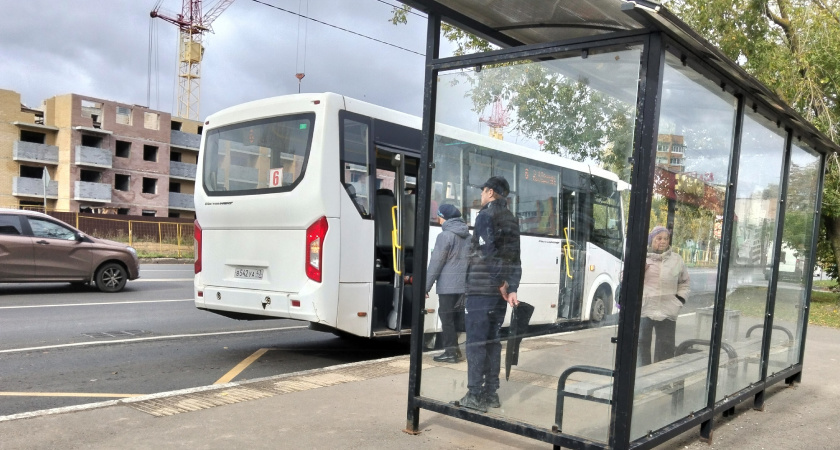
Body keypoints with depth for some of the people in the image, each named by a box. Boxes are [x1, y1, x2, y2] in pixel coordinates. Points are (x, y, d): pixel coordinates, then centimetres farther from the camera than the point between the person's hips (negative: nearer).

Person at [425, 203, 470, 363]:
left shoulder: (445, 236, -11)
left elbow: (435, 263, -12)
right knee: (457, 318, 14)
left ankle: (451, 352, 1)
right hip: (464, 285, 8)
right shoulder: (468, 236, 13)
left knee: (447, 319, -1)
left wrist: (426, 286, -9)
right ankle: (455, 350, 18)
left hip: (448, 286, -7)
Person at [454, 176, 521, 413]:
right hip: (501, 290, 7)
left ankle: (475, 396, -3)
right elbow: (515, 257, 9)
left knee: (476, 341, -4)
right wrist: (511, 288, 3)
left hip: (481, 289, -7)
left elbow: (487, 252, -19)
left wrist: (500, 284, -16)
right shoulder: (512, 220, 15)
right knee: (492, 340, 13)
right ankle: (491, 393, 16)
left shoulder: (485, 216, -7)